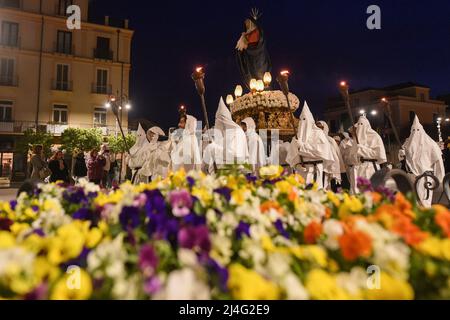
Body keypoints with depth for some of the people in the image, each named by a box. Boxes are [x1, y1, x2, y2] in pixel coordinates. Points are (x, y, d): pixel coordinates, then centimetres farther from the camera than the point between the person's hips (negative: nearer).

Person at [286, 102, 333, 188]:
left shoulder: (318, 133, 2)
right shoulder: (297, 136, 13)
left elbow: (322, 150, -13)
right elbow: (292, 155, 7)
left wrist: (303, 146, -12)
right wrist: (297, 165, -12)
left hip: (314, 169, -4)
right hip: (302, 169, 4)